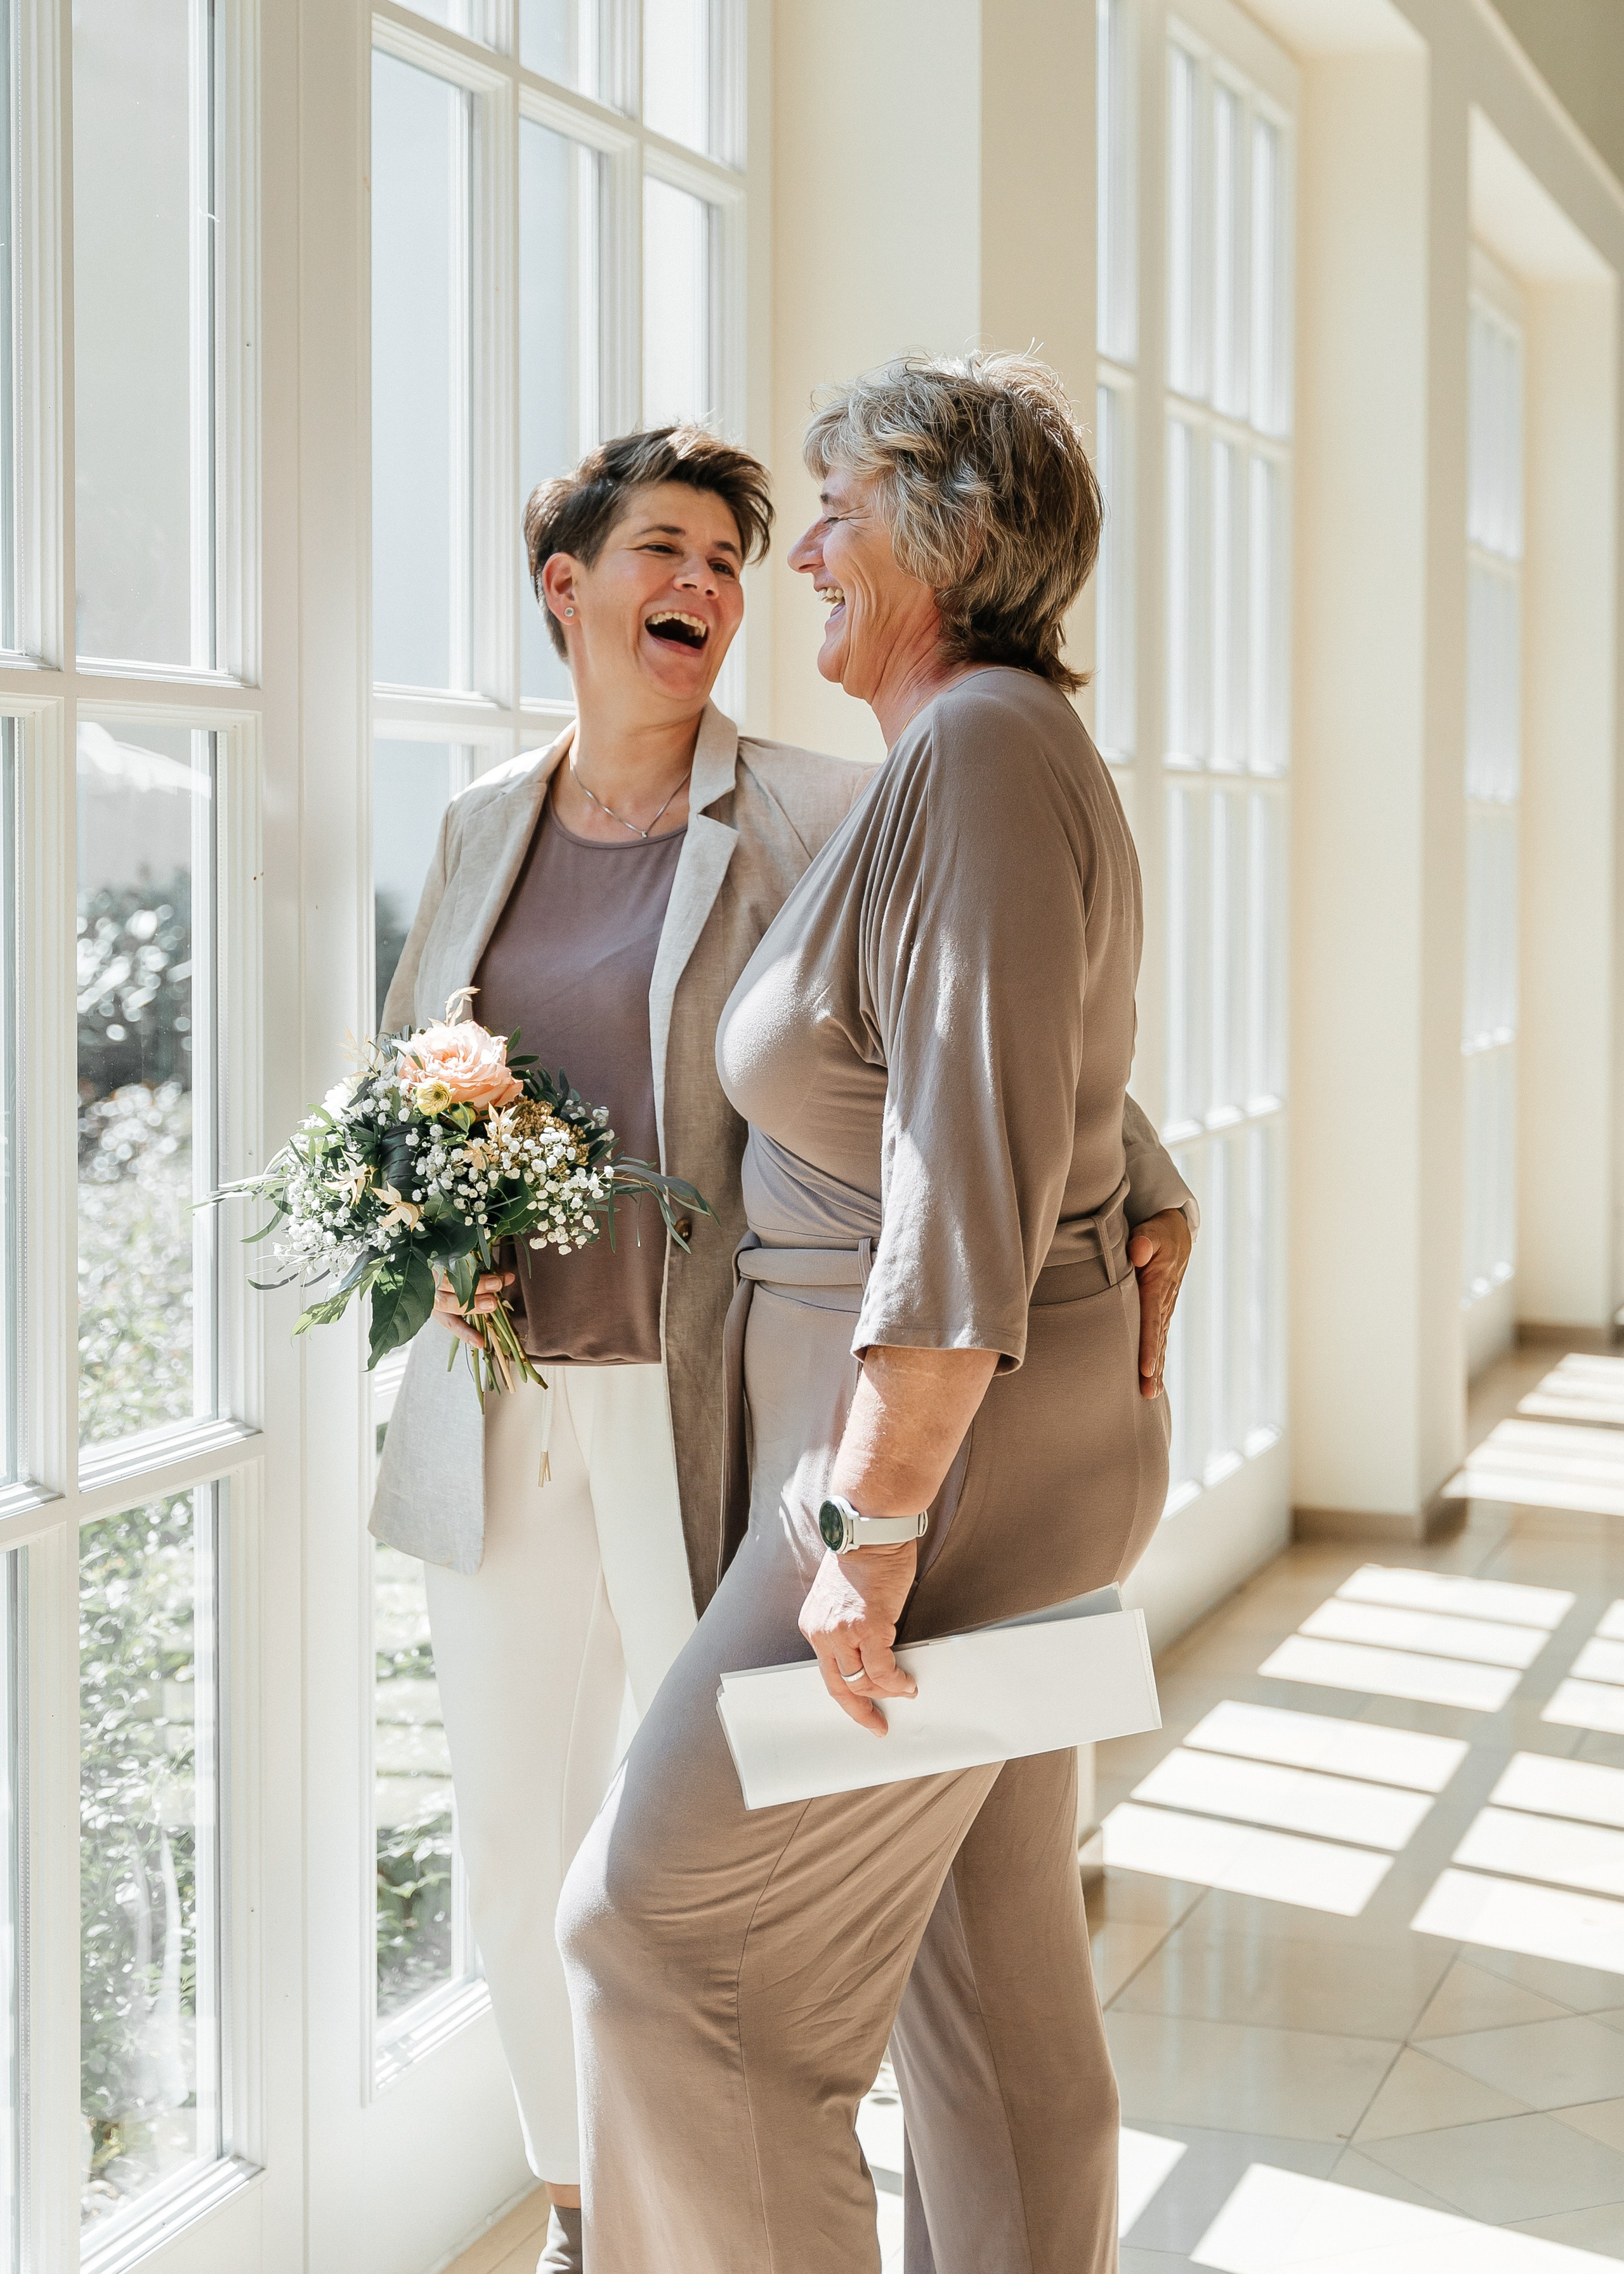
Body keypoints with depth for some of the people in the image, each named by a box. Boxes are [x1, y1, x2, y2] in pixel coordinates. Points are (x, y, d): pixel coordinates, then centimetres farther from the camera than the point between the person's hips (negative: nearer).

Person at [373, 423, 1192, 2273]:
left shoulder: (820, 821, -4)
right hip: (499, 1416, 5)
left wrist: (1149, 1204, -19)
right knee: (513, 1851, 12)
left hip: (711, 1422, -4)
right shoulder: (486, 823, 11)